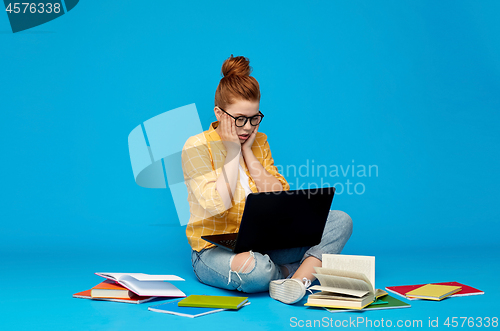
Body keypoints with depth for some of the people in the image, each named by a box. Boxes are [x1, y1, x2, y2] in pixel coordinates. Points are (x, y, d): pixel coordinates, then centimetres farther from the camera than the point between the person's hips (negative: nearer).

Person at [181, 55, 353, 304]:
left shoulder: (258, 141, 9)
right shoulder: (197, 147, -7)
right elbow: (218, 204, -20)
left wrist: (247, 151, -4)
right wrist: (233, 151, -11)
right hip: (214, 249, -5)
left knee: (340, 221, -9)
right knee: (255, 269, -40)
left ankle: (298, 279, -29)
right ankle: (307, 270, -8)